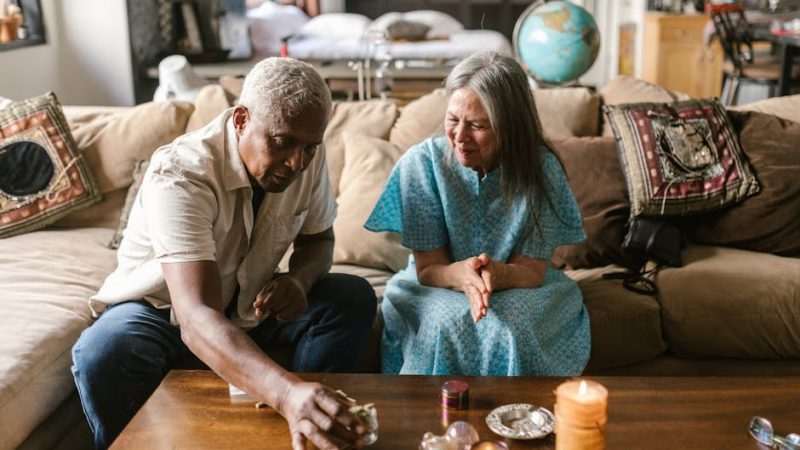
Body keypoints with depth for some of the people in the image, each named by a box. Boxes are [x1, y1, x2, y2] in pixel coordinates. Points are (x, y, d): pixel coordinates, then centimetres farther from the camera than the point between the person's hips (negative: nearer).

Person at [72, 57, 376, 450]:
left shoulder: (308, 158, -15)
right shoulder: (179, 175, -33)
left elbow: (318, 238, 5)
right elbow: (197, 319, -46)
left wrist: (299, 278, -21)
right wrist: (287, 392, -63)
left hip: (248, 307, 5)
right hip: (158, 311, -4)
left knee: (355, 298, -16)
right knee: (103, 355, -36)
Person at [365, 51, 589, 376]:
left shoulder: (540, 169, -12)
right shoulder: (421, 162, -13)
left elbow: (531, 270, -12)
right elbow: (428, 268, -11)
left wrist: (498, 274, -36)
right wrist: (461, 275, -35)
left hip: (515, 289, 1)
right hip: (438, 289, 0)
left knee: (510, 329, -32)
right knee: (445, 323, -32)